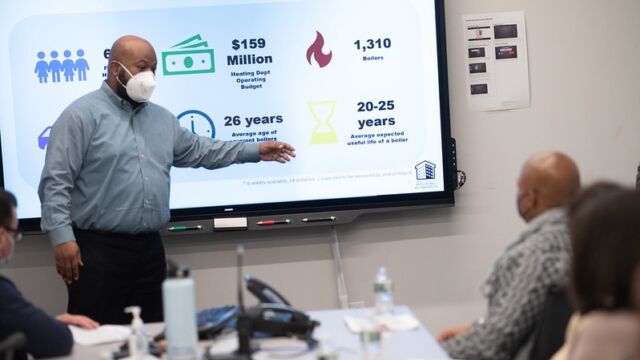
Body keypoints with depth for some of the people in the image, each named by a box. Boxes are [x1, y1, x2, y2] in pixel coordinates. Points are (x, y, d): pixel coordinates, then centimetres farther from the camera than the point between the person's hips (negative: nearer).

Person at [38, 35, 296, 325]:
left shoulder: (162, 118, 17)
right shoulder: (82, 115, -6)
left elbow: (197, 150, 25)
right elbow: (56, 182, -10)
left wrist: (255, 151, 21)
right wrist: (62, 237, -19)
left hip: (150, 248, 7)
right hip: (98, 249, -7)